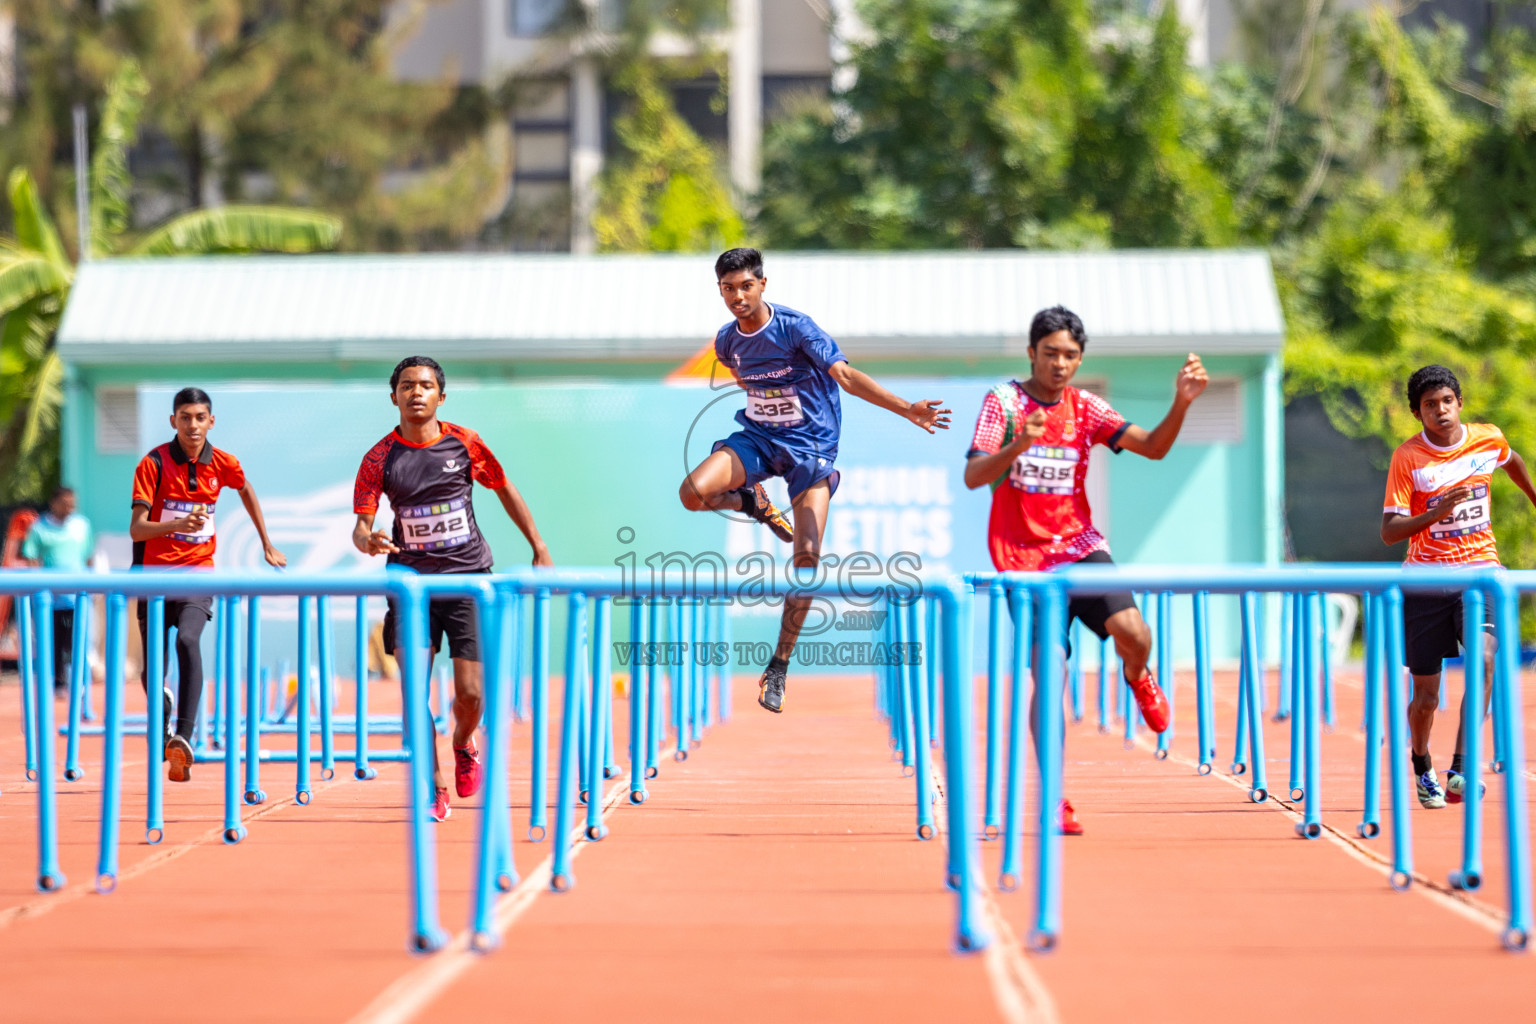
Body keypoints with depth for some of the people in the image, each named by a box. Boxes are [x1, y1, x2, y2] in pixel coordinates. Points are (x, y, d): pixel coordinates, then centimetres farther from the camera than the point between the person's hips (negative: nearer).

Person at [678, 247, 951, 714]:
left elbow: (845, 374, -24)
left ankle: (779, 665, -2)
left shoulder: (795, 327, -16)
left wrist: (907, 409, -34)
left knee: (808, 556, -14)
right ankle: (755, 504, 10)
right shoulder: (726, 340, -1)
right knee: (693, 492, -25)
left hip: (810, 444, -4)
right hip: (757, 436, 4)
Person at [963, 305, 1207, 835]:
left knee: (1134, 635, -20)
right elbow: (973, 476, -14)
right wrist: (1018, 445, -32)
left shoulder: (1085, 408, 3)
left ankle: (1138, 678, 18)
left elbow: (1153, 447, -3)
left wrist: (1181, 402, -20)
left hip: (1080, 546, 2)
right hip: (1024, 558, -2)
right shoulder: (1003, 401, -5)